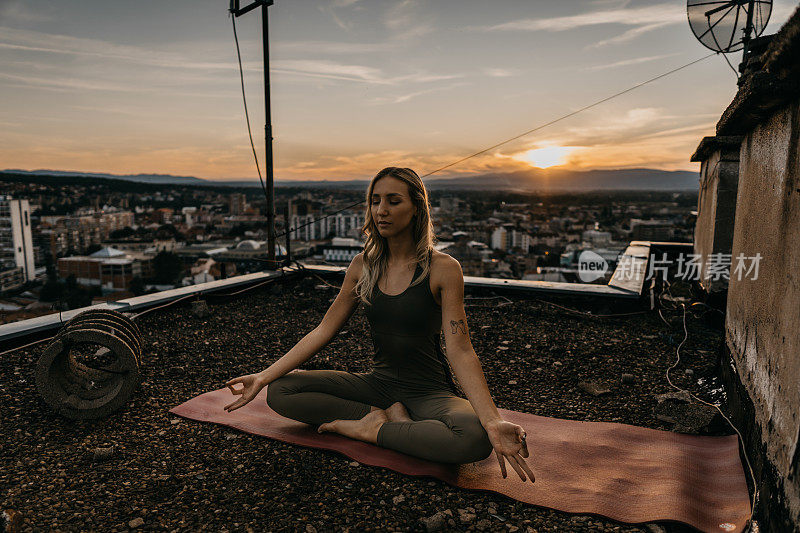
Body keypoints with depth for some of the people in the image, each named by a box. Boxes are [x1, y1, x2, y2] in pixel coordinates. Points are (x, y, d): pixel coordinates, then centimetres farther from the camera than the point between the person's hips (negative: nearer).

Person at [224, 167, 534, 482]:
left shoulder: (443, 269, -13)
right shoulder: (363, 266, 1)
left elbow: (460, 350, -19)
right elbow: (323, 331, 3)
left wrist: (493, 421, -32)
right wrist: (264, 376, -3)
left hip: (428, 392, -4)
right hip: (378, 383, 4)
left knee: (475, 438, -36)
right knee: (279, 391, -9)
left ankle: (372, 428, -13)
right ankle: (390, 418, -9)